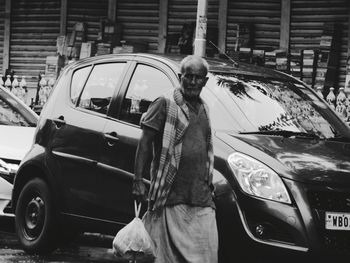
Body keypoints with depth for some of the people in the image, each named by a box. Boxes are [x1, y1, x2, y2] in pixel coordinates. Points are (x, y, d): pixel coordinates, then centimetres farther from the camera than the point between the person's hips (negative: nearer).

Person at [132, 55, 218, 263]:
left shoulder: (204, 109, 17)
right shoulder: (166, 104, -3)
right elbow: (145, 142, -6)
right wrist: (138, 180, -12)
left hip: (201, 198, 6)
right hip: (171, 196, -6)